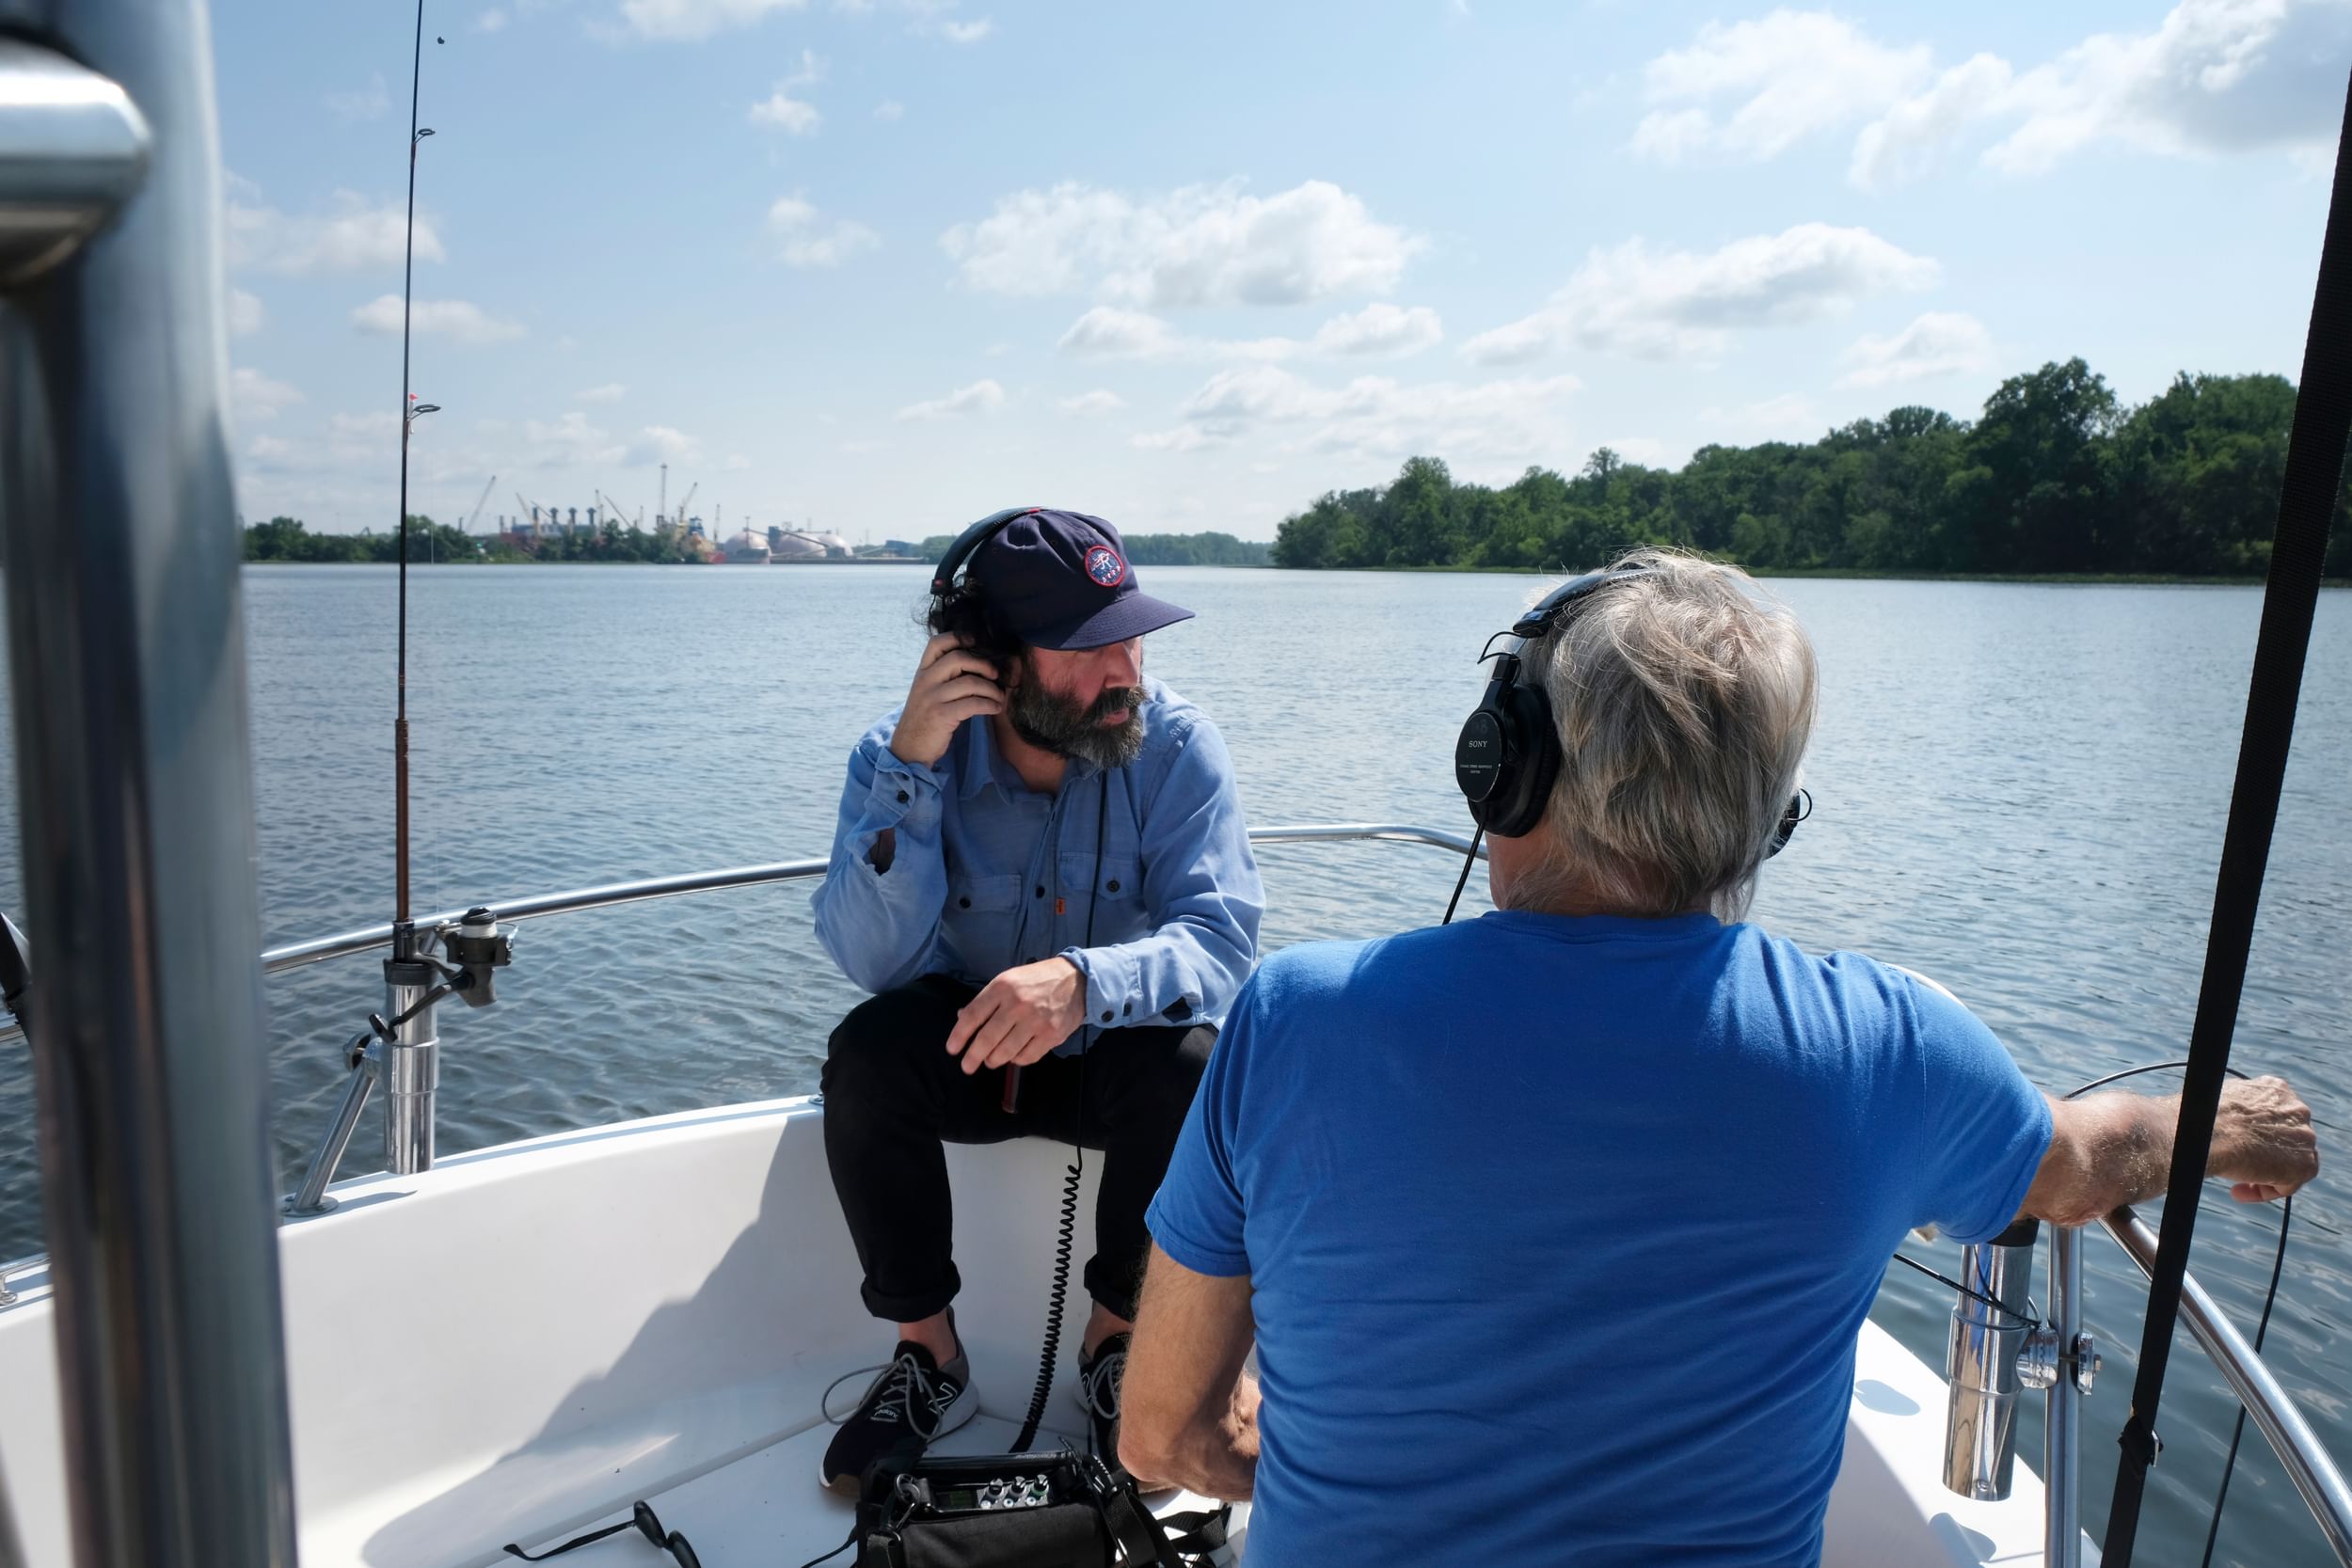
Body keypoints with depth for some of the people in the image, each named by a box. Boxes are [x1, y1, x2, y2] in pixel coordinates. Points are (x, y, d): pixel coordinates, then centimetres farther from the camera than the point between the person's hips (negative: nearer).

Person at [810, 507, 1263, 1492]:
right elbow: (876, 960, -25)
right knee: (867, 1050, -28)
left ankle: (1115, 1339, -5)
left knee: (1185, 1059, -31)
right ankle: (929, 1355, -6)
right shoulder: (901, 751, -15)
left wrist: (1083, 983, -49)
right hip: (964, 1057, 1)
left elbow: (1222, 937, -28)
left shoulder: (1177, 746, -18)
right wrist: (912, 764, -36)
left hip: (1113, 1062, 0)